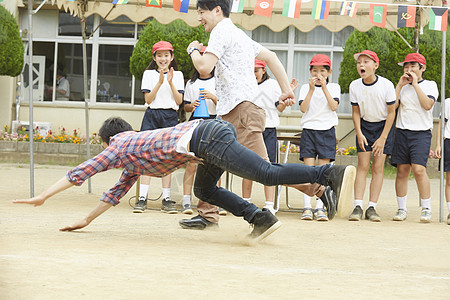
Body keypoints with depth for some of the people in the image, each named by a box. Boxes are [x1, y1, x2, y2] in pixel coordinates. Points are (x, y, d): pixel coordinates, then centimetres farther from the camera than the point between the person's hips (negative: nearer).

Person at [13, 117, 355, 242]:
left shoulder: (120, 148, 14)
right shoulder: (135, 155, 37)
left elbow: (81, 172, 15)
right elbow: (118, 191, 44)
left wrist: (43, 197, 22)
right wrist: (86, 220, 48)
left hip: (207, 138, -9)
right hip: (214, 129, 9)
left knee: (269, 174, -16)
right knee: (204, 190, 24)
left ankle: (332, 173, -25)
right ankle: (262, 219, 10)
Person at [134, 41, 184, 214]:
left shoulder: (177, 75, 9)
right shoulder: (149, 74, 8)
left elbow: (179, 101, 1)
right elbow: (148, 99, -2)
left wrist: (171, 83, -11)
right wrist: (160, 82, -12)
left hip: (170, 117, 1)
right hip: (152, 115, -1)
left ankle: (166, 199, 3)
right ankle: (142, 198, -9)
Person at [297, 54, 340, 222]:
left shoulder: (334, 87, 9)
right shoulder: (305, 88, 9)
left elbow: (333, 106, -7)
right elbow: (303, 108, -5)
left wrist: (324, 87, -13)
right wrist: (312, 89, -13)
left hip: (327, 131, 0)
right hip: (308, 130, 0)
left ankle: (320, 208, -5)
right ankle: (307, 207, -10)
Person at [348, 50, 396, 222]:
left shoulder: (387, 85, -18)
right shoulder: (355, 86, -9)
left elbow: (391, 113, -11)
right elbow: (356, 112, 2)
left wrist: (382, 138, -13)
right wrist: (359, 134, -10)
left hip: (384, 126, -2)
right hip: (365, 126, 2)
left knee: (378, 167, -5)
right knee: (363, 165, -7)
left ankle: (372, 208, -4)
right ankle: (358, 207, -9)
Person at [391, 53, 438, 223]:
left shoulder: (430, 85, 4)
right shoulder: (402, 87, 14)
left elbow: (427, 105, -13)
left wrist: (415, 84, -11)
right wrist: (400, 85, -2)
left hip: (421, 133, -4)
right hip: (402, 132, 4)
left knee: (419, 169, -16)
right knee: (402, 170, 1)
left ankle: (426, 209, -8)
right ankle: (401, 209, 7)